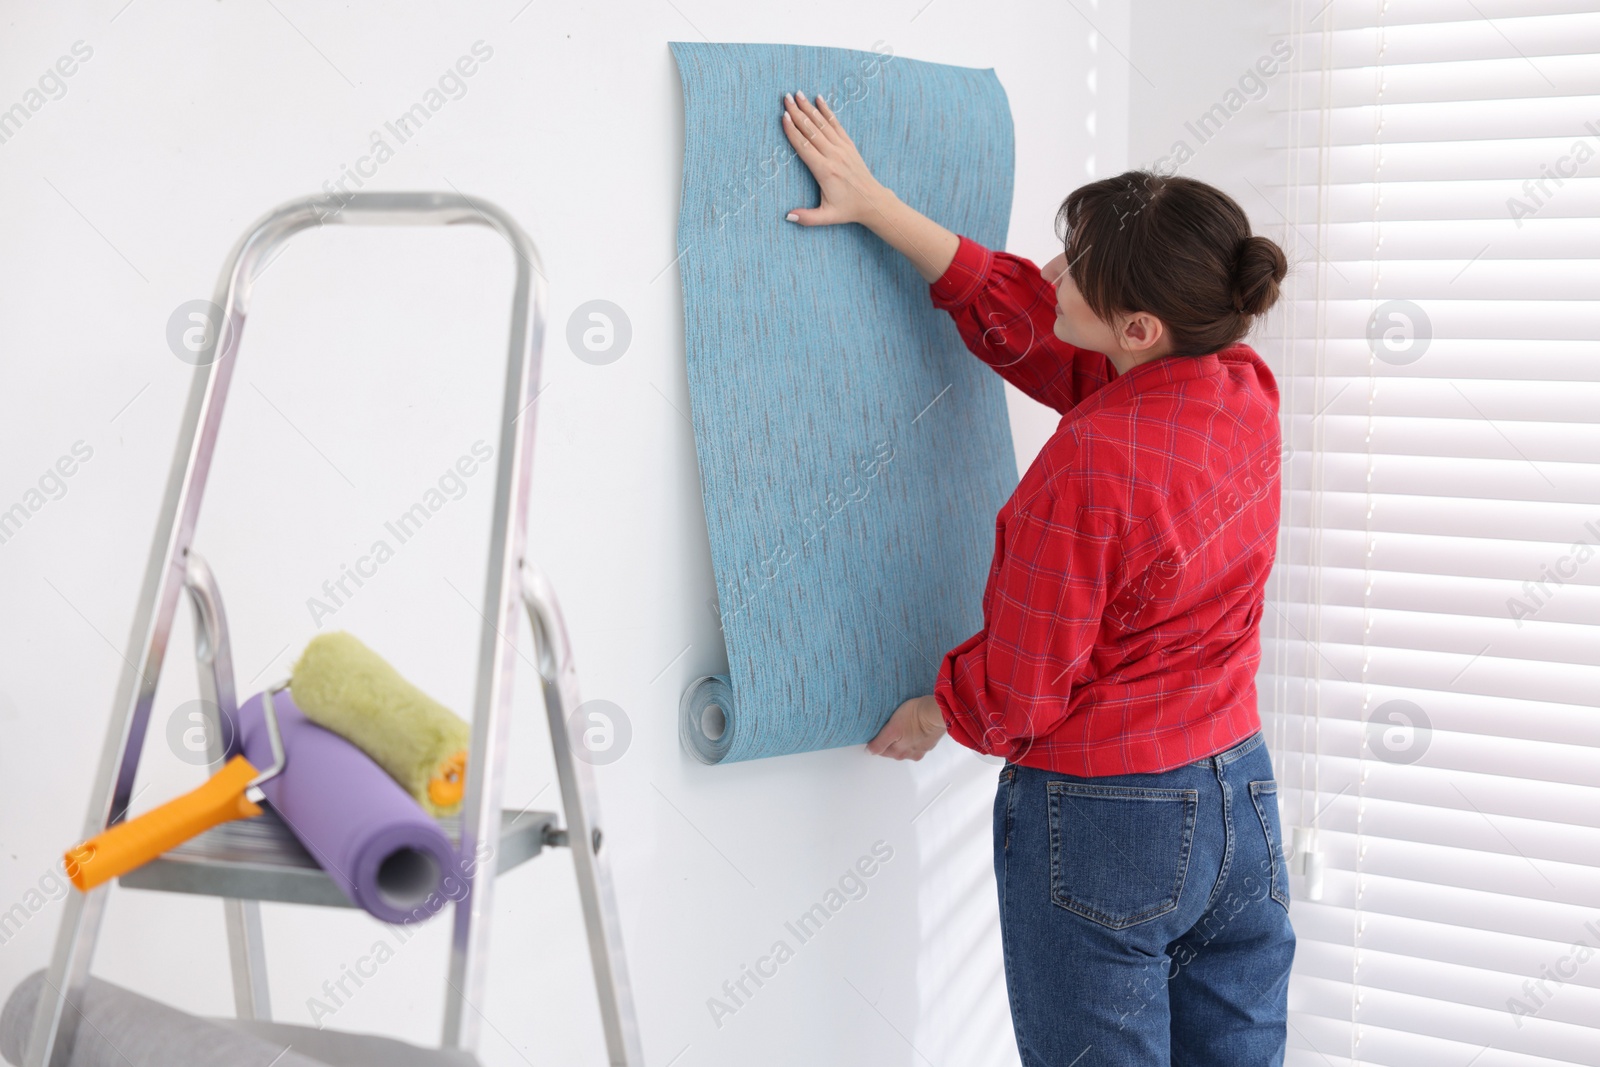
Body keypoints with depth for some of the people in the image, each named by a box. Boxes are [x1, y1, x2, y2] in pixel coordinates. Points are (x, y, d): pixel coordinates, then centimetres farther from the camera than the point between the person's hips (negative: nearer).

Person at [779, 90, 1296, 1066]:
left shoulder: (1093, 462, -26)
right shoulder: (1246, 388, -3)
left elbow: (1021, 684, -15)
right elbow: (1024, 321, 7)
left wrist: (933, 714, 7)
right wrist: (875, 205, 11)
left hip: (1102, 817, -7)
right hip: (1243, 800, 8)